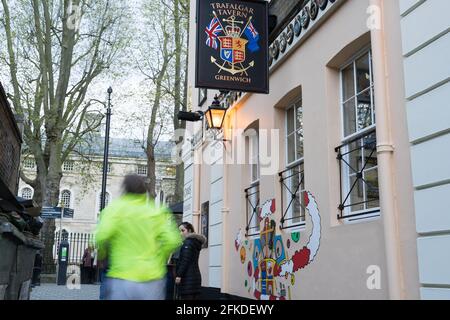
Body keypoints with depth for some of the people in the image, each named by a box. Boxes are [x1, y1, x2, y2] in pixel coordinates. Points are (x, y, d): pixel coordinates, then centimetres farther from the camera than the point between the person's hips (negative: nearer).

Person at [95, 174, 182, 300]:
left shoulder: (114, 208, -1)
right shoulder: (157, 212, 6)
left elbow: (102, 236, -14)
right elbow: (171, 240, -4)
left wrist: (101, 254, 6)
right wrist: (158, 262, 10)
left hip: (122, 279, -2)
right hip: (153, 279, 2)